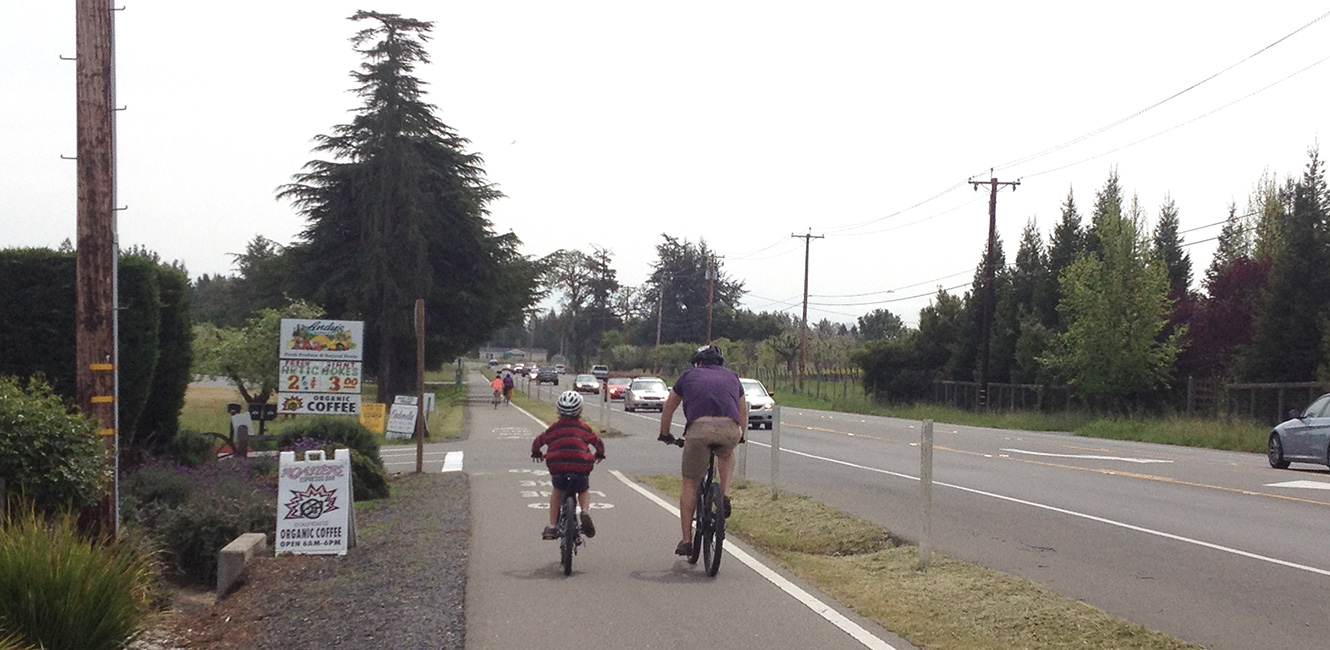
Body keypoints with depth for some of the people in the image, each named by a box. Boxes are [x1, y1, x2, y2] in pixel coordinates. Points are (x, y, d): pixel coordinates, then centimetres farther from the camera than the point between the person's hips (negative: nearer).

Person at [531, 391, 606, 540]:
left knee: (557, 491, 28)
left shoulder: (554, 427, 15)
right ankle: (585, 512, -3)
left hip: (557, 466, 0)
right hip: (581, 467, 0)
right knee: (584, 491, 28)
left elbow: (538, 441, 24)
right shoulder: (584, 428, 15)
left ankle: (552, 526, 21)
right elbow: (598, 442, 25)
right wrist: (599, 455, 46)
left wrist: (536, 453, 45)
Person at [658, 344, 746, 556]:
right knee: (727, 455, 36)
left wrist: (665, 435, 51)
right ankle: (725, 495, 15)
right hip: (730, 430, 2)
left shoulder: (689, 375, 27)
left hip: (699, 429, -1)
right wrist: (740, 436, 61)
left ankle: (686, 540, 11)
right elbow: (743, 410, 44)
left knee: (689, 484, 13)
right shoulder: (731, 376, 31)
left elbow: (668, 409, 36)